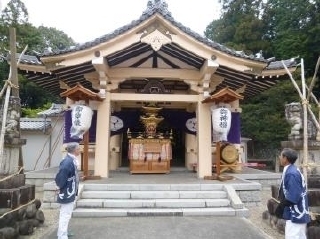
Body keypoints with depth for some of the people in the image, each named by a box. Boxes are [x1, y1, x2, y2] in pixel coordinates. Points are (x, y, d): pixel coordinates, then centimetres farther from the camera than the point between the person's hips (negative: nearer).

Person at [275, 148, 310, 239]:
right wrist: (282, 205, 10)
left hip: (296, 215, -10)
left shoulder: (291, 173, -24)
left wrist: (281, 206, -16)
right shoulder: (291, 171, 7)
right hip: (296, 214, 10)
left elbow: (293, 197, -26)